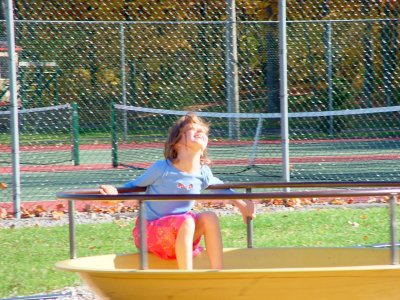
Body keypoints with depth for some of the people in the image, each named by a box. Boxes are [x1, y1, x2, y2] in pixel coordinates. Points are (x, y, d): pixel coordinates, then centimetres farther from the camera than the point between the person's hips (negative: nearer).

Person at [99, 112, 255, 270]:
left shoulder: (204, 173, -1)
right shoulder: (161, 169, -16)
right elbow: (134, 186, -4)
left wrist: (241, 204, 12)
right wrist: (115, 193, -23)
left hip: (179, 233, 6)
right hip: (150, 232, -5)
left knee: (209, 218, -17)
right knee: (186, 221, -31)